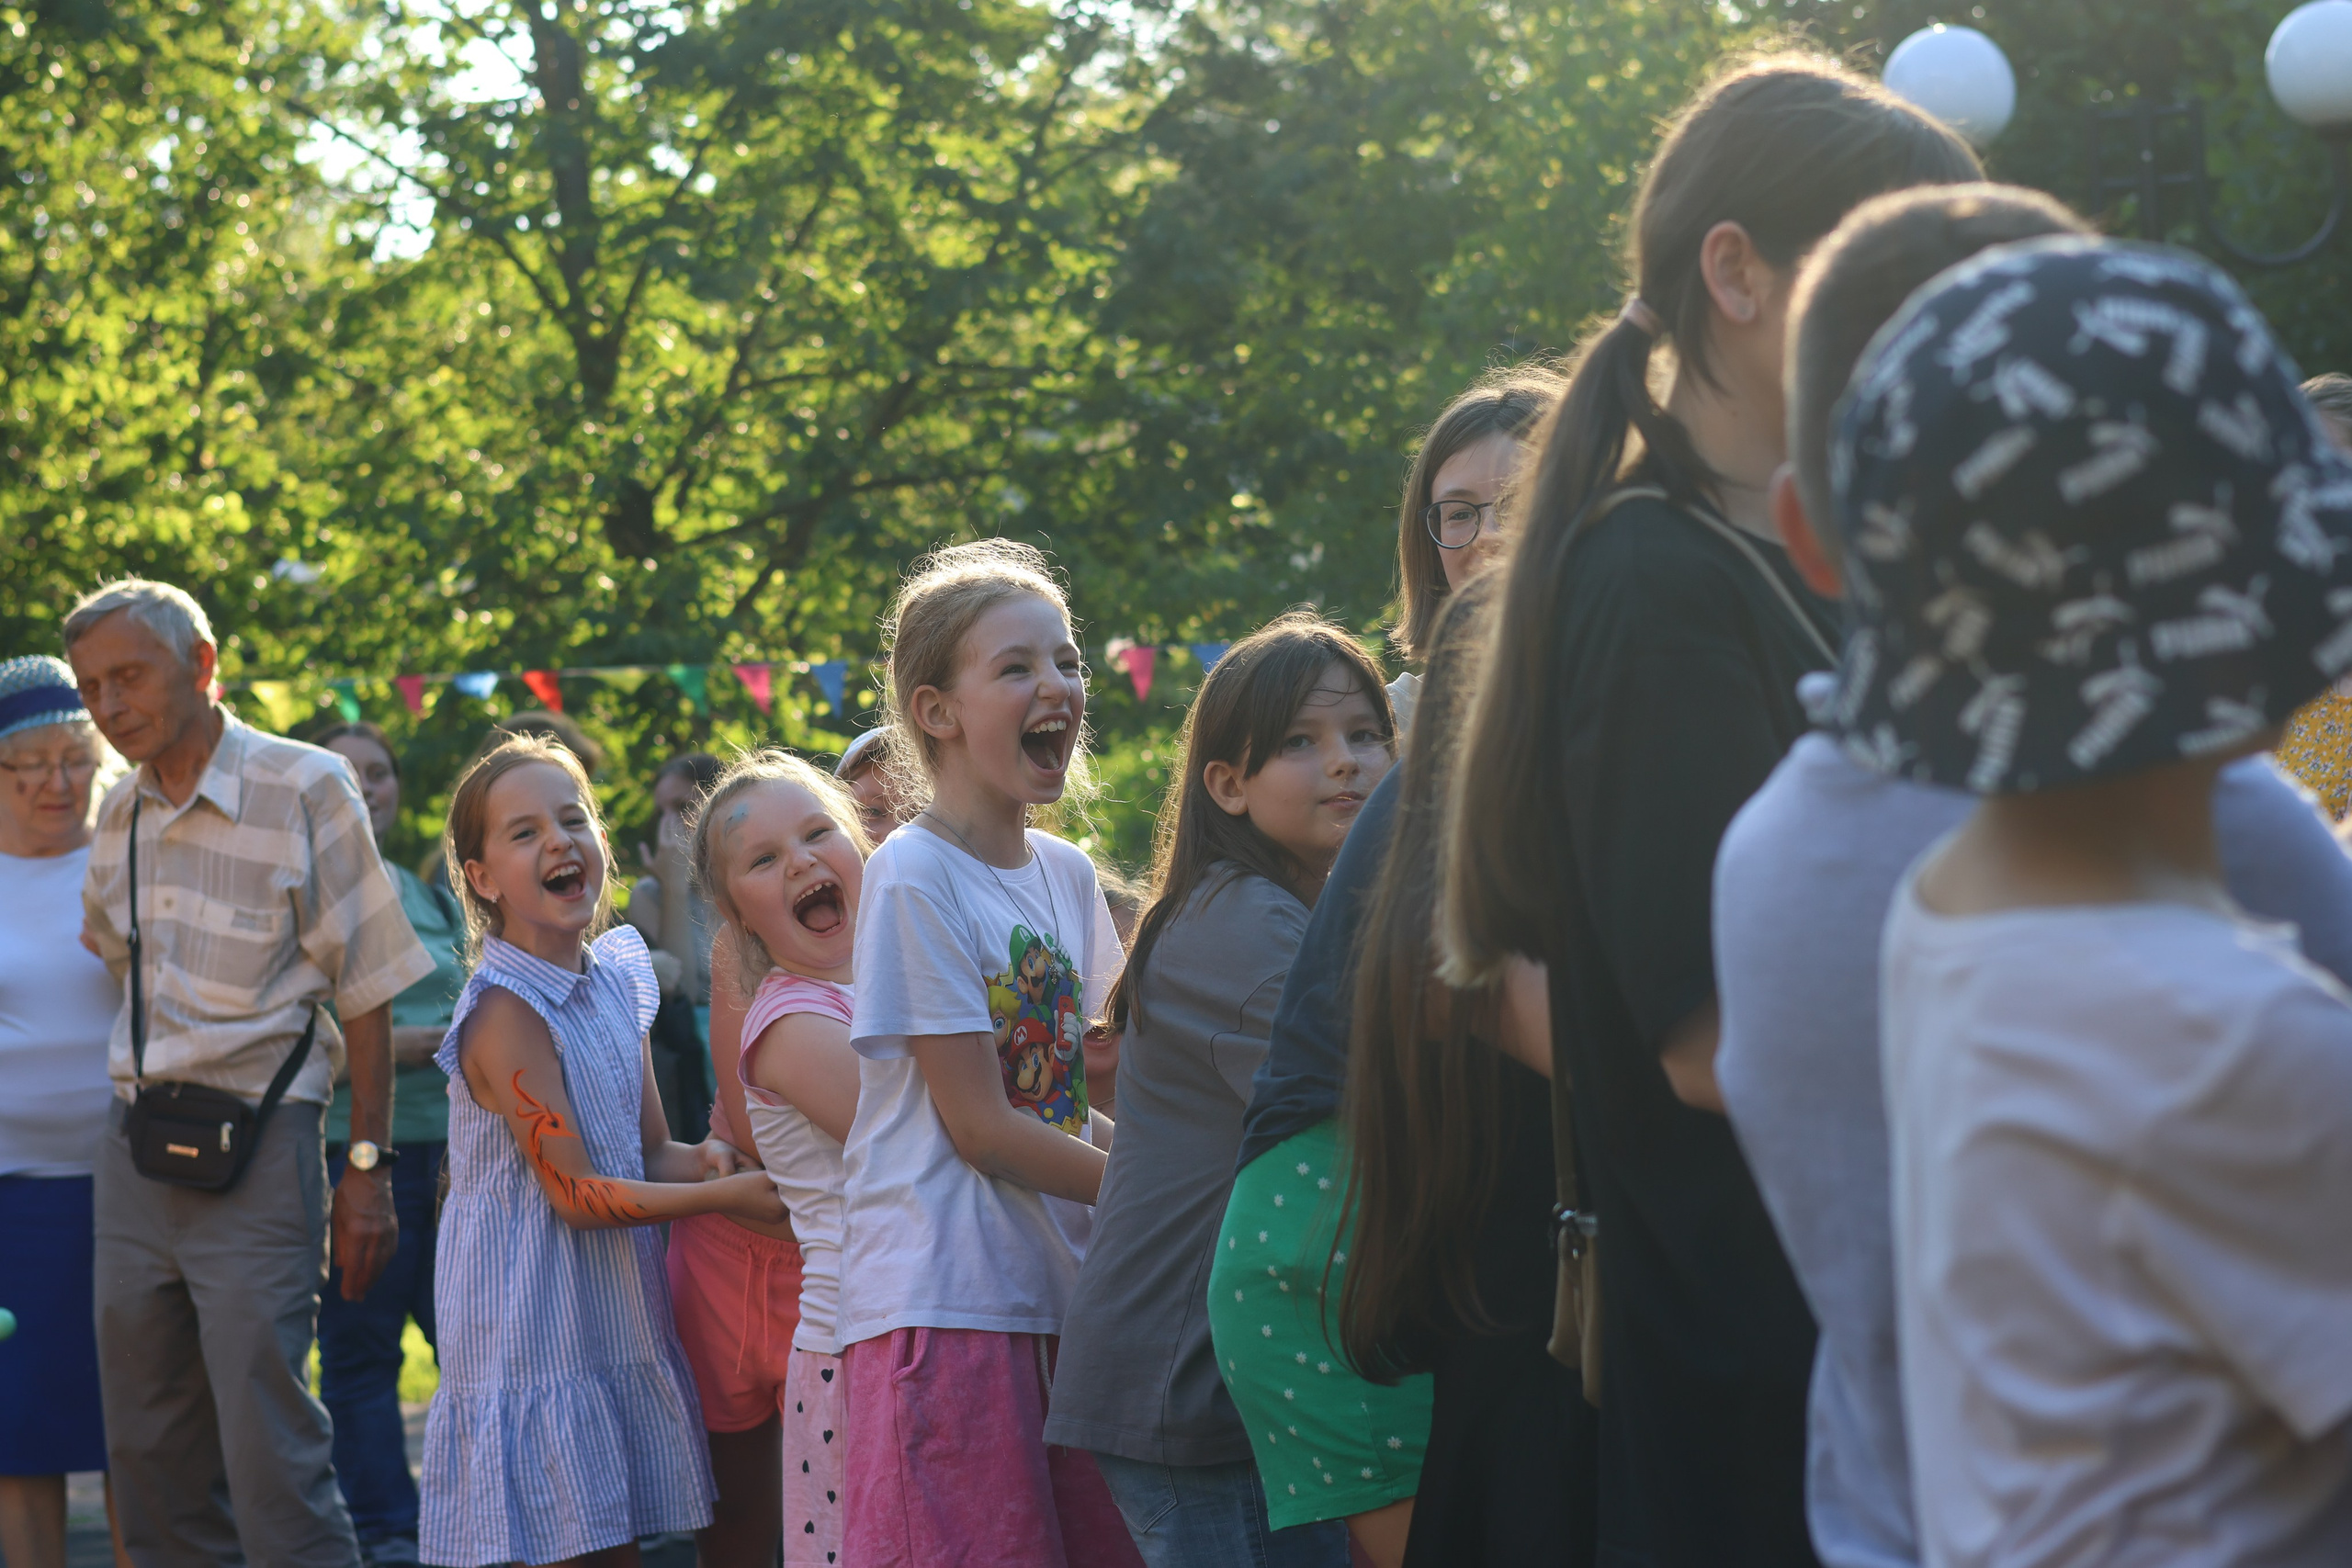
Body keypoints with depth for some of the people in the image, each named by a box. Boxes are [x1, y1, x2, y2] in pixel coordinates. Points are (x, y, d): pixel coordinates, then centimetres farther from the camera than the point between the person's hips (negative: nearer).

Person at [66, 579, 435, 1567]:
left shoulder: (303, 790, -7)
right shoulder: (123, 813, 10)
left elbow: (365, 993, -6)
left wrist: (366, 1170, -10)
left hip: (256, 1151, -6)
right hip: (134, 1147, 6)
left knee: (272, 1459, -11)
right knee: (151, 1462, 9)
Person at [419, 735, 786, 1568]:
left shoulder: (616, 982, 8)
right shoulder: (505, 1010, -16)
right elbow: (575, 1193, -17)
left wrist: (707, 1159, -10)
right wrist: (723, 1197, -17)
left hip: (616, 1319, 8)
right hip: (535, 1332, -8)